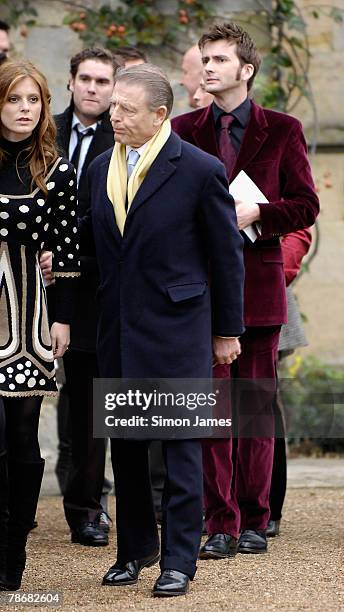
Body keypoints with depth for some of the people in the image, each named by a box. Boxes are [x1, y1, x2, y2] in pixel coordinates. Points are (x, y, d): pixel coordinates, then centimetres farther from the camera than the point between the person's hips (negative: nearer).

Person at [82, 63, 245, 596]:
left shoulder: (200, 171, -9)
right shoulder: (100, 168, 8)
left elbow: (227, 254, -2)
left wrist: (227, 330, 1)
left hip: (176, 329, -5)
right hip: (117, 328, 6)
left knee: (181, 446, -1)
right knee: (125, 443, 12)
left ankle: (179, 560, 7)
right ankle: (136, 548, 26)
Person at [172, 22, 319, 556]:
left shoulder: (282, 130, 5)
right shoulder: (184, 130, 9)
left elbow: (306, 206, 3)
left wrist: (255, 213, -12)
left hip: (258, 282, -1)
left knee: (257, 408, 5)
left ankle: (254, 522, 13)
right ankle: (220, 525, 2)